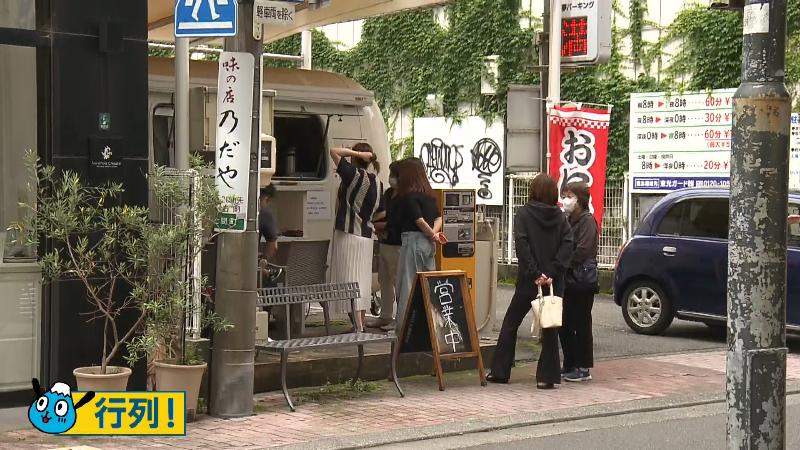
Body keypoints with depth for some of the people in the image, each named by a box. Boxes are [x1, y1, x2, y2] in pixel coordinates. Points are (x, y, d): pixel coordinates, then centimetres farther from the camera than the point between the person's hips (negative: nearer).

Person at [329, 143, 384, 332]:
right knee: (363, 282, 13)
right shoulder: (378, 183, 6)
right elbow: (380, 212, 13)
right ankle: (360, 325, 20)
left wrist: (358, 153, -8)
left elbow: (334, 151, -12)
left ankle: (358, 327, -12)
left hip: (348, 234, -7)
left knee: (350, 281, -7)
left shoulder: (354, 175, -12)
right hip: (367, 236, 7)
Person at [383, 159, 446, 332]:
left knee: (407, 283, -2)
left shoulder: (408, 196, -11)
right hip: (428, 243, 8)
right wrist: (434, 233, -7)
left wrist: (432, 235, -7)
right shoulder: (429, 195, 13)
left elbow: (419, 220, -18)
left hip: (412, 240, -8)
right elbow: (438, 218, 8)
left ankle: (401, 322, 1)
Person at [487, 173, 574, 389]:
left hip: (529, 281, -2)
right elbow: (567, 246, -7)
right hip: (553, 281, 2)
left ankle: (500, 371, 14)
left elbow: (522, 245, -15)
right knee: (550, 327, 8)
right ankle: (547, 376, 5)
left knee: (510, 323, 11)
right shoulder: (560, 217, 4)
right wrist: (551, 273, -12)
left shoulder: (524, 214, -4)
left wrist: (535, 274, -15)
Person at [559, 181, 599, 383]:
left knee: (581, 324, -4)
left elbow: (582, 250, -17)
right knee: (565, 325, 10)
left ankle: (583, 368, 2)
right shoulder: (568, 220, 17)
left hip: (582, 280, -8)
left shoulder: (587, 220, -8)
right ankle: (569, 365, 18)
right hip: (569, 279, 8)